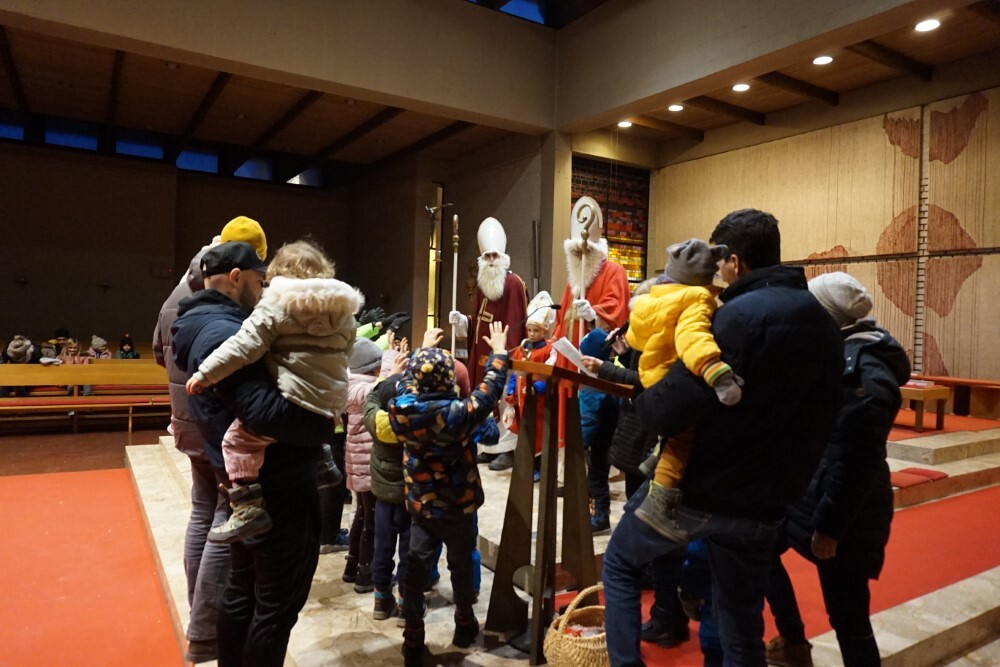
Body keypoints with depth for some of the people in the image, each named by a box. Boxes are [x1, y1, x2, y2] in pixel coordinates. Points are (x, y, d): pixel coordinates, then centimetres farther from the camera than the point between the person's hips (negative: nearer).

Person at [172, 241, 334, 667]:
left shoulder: (206, 328, 11)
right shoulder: (225, 335, -22)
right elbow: (265, 411, -33)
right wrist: (323, 426, -18)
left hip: (249, 485, 10)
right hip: (278, 488, -10)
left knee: (243, 591, 22)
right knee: (278, 605, 4)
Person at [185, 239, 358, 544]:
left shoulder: (277, 306, -3)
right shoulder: (344, 311, 13)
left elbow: (244, 346, -12)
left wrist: (205, 374, -6)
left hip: (294, 403, -7)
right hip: (331, 405, 7)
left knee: (238, 438, -1)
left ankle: (249, 508, -8)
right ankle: (324, 463, 42)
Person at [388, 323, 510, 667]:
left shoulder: (401, 409, -14)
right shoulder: (456, 413, -27)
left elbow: (407, 381, 7)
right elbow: (489, 391, -15)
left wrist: (424, 350, 18)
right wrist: (499, 352, -2)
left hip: (420, 505, 3)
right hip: (457, 507, -3)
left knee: (415, 571, 11)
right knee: (461, 566, 19)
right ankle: (464, 625, 39)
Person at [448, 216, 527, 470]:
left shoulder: (514, 283, -10)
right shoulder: (482, 283, 13)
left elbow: (515, 323, -15)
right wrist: (461, 320, -1)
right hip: (482, 352, 8)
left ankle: (508, 450, 3)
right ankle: (491, 447, 20)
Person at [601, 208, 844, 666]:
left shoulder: (740, 316, -20)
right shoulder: (824, 327, 6)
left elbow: (670, 408, -28)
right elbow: (817, 420, 13)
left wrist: (643, 401, -7)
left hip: (697, 490, -7)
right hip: (761, 505, 7)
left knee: (619, 564, 19)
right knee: (742, 625, 21)